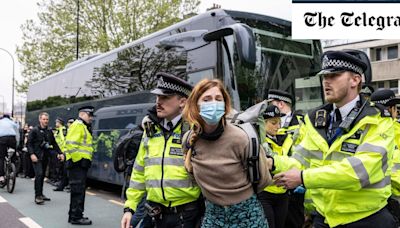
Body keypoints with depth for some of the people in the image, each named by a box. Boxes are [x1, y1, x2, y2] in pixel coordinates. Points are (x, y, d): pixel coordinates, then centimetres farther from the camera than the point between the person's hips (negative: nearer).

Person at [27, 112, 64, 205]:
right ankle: (37, 196, -11)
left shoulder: (49, 131, 13)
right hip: (37, 156, -5)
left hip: (45, 156, 5)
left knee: (42, 175, 11)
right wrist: (32, 154, -18)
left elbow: (54, 143, 17)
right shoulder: (34, 130, -3)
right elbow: (29, 143, -6)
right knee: (39, 174, -15)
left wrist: (60, 153, 8)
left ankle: (40, 194, 21)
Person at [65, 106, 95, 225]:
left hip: (81, 164, 10)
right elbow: (71, 144, -22)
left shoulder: (84, 127, 21)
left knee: (78, 190, 15)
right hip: (78, 163, -10)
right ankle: (76, 217, 1)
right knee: (78, 191, -6)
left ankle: (74, 215, 24)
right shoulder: (78, 125, -12)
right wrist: (78, 160, -19)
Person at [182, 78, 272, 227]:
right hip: (212, 213, 3)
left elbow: (262, 179, -7)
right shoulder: (189, 140, -7)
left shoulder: (240, 138, -19)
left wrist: (242, 194, 6)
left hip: (246, 213, -3)